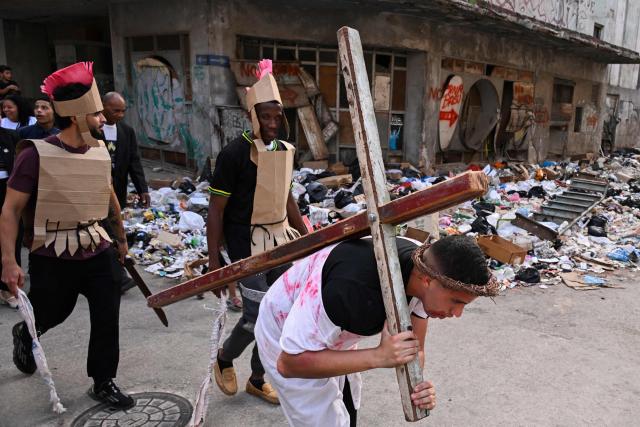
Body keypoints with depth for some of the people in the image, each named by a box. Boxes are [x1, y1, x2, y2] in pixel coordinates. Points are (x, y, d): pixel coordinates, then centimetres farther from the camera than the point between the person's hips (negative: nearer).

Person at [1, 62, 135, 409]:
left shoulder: (100, 151, 0)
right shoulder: (36, 154, -16)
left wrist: (121, 238, 22)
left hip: (96, 253, 4)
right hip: (51, 258, -4)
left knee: (107, 317, 3)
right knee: (51, 315, 16)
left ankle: (103, 383, 24)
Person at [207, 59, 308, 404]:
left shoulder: (284, 151, 7)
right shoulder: (235, 153, -14)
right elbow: (216, 209, -12)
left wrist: (306, 235, 20)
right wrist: (214, 260, -13)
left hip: (279, 239, 7)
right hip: (246, 242, -7)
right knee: (257, 314, -6)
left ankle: (257, 380, 31)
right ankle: (223, 360, 27)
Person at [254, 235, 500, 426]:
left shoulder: (422, 264, -21)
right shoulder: (354, 287, -45)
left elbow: (412, 348, -9)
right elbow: (289, 362, -38)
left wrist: (417, 386, -31)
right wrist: (378, 356, -43)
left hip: (334, 330, 7)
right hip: (289, 345, -7)